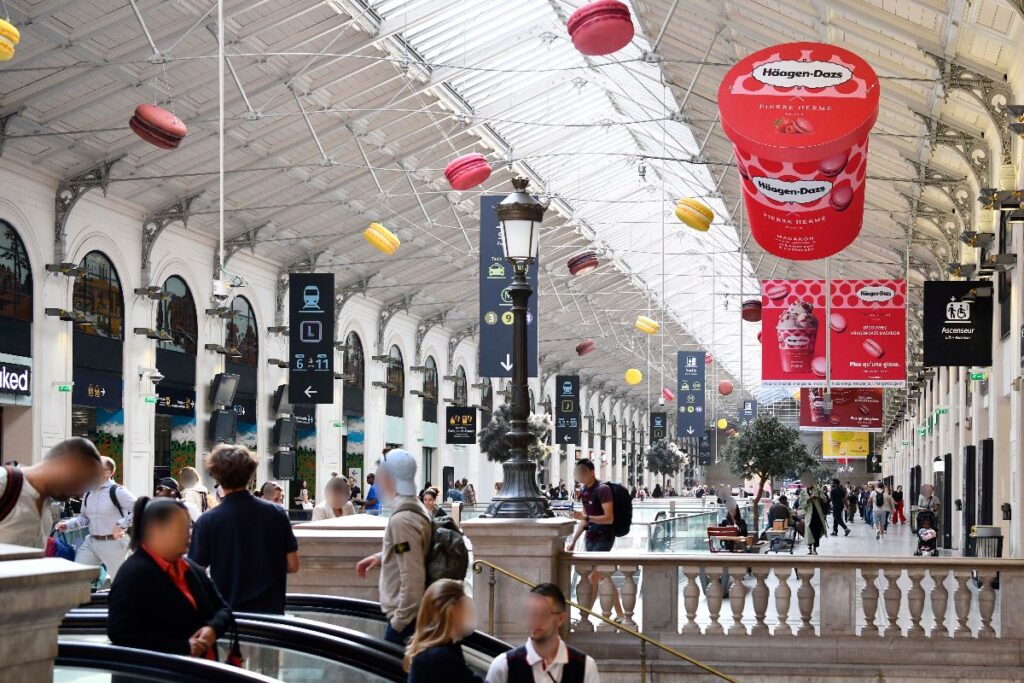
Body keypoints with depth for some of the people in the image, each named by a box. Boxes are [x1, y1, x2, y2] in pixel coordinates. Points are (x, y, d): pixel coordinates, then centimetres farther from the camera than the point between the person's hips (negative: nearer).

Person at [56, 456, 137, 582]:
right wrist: (67, 525, 7)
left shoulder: (117, 491, -13)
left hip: (112, 542, -7)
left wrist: (121, 525, -21)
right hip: (91, 541, 7)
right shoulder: (89, 493, 9)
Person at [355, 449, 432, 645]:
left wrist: (400, 620, -20)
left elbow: (412, 577, -25)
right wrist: (381, 557, 17)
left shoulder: (402, 520, -22)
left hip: (404, 616, -10)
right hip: (408, 613, 10)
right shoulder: (417, 509, 8)